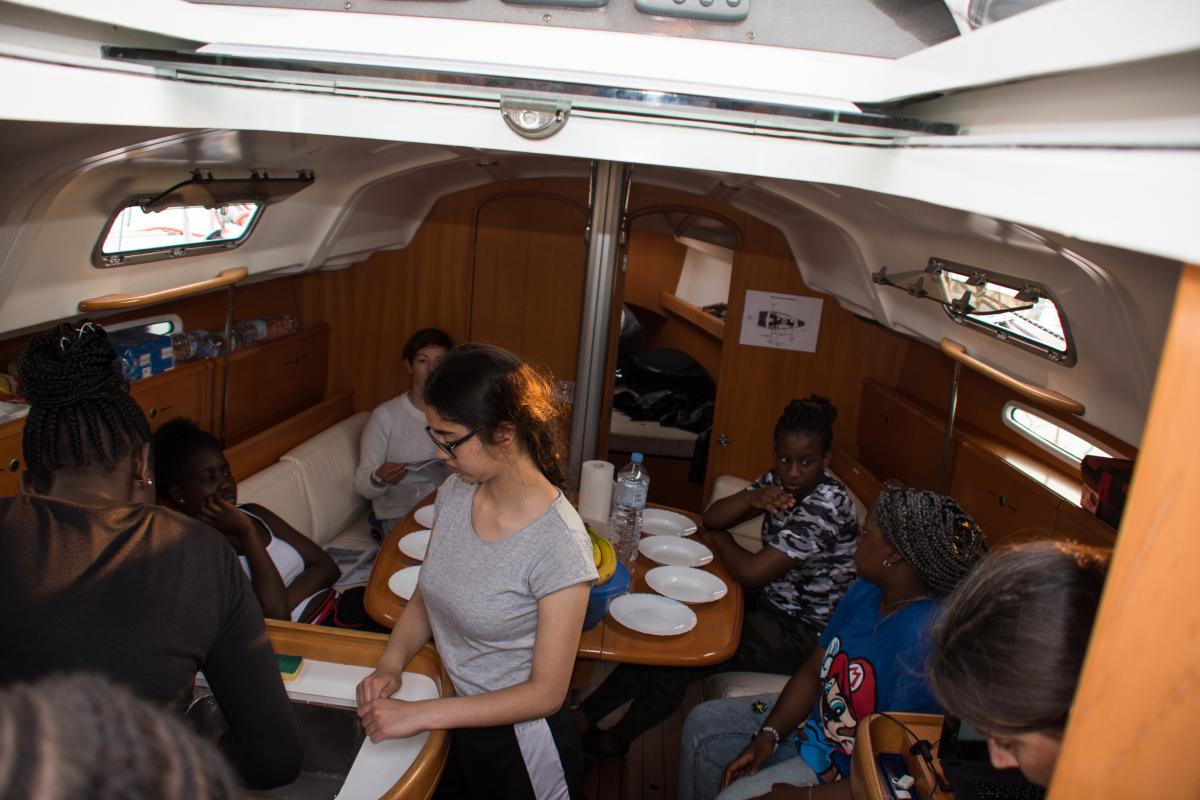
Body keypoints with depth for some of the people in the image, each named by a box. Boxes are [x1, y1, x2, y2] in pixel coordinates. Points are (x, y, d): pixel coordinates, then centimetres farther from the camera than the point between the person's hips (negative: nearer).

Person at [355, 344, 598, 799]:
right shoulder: (454, 493, -9)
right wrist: (390, 664, -12)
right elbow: (426, 596, 6)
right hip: (448, 724, 6)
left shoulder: (558, 543, -29)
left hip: (516, 743, -6)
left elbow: (545, 692, -22)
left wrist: (419, 715, -23)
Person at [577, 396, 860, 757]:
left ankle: (616, 739, 10)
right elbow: (712, 518, -3)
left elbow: (751, 573, -26)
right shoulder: (780, 481, -2)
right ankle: (586, 716, 4)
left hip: (803, 634, -8)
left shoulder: (825, 506, -27)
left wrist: (721, 539, -6)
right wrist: (752, 498, -24)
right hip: (774, 606, 8)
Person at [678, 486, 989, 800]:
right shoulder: (867, 590, -5)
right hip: (814, 719, 9)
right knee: (702, 724, 9)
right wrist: (768, 735, -6)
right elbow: (813, 671, 5)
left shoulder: (921, 641, -34)